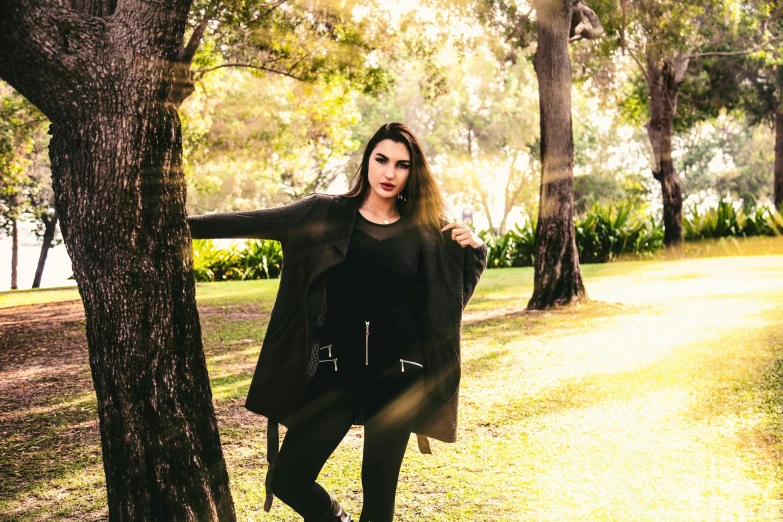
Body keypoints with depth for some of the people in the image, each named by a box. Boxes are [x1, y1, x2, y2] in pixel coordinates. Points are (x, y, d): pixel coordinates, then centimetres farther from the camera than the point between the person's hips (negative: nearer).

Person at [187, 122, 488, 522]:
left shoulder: (424, 231, 2)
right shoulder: (327, 214, 0)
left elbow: (453, 293, 12)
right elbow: (251, 223, -3)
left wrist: (474, 249, -6)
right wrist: (182, 224, -9)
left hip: (396, 373, 0)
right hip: (336, 371, 0)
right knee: (287, 479, 1)